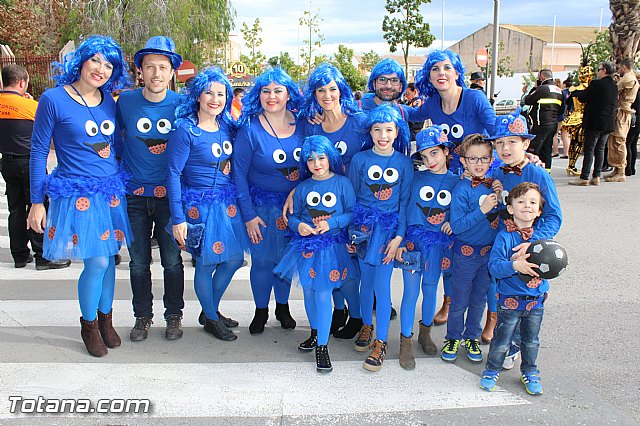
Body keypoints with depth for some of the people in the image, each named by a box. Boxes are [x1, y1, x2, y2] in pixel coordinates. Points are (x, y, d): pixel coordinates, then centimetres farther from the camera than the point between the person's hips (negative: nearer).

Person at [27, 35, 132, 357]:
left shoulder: (109, 101, 7)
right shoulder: (53, 99, -8)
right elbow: (38, 151, -4)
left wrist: (123, 184, 13)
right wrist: (37, 202, -3)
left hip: (111, 192, 5)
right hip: (76, 195, -5)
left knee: (108, 258, 11)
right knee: (97, 262, -6)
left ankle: (105, 319, 32)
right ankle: (88, 325, 19)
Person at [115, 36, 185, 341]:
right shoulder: (125, 101, -2)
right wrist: (123, 161, 6)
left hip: (170, 194, -1)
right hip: (134, 195, 1)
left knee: (172, 261, 6)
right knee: (138, 262, 10)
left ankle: (174, 315, 24)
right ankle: (143, 316, 27)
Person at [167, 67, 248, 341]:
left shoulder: (227, 126, 5)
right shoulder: (185, 130, -14)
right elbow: (174, 174, -14)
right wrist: (178, 218, -16)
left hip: (228, 202, 7)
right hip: (200, 204, -7)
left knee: (234, 259, 13)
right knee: (207, 263, 5)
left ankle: (211, 309, 35)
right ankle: (211, 319, 27)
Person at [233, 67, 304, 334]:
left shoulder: (301, 124, -3)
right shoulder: (250, 129, -13)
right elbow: (239, 174, -10)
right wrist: (248, 215, -12)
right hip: (262, 206, -3)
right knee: (263, 260, 4)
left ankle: (282, 307, 34)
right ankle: (260, 311, 27)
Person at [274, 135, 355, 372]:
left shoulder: (342, 183, -3)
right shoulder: (303, 188, 7)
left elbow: (353, 213, -6)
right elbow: (293, 216, 11)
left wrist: (331, 223, -19)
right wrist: (298, 225, -11)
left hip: (332, 246, -4)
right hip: (306, 245, 4)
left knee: (323, 294, -8)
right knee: (309, 292, 14)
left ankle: (322, 346, 2)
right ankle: (315, 332, 38)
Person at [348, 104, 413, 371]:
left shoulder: (404, 163, -1)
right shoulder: (359, 159, -1)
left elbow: (405, 201, 0)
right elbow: (351, 198, 4)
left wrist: (399, 237, -7)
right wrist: (350, 231, 0)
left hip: (390, 229, -1)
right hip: (364, 227, 1)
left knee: (382, 285, -4)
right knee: (366, 281, 11)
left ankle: (381, 342, 9)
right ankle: (366, 326, 33)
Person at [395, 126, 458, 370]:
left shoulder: (457, 182, 1)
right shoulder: (416, 178, -1)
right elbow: (403, 208, -1)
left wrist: (454, 223, -11)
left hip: (439, 243, 1)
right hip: (414, 239, -1)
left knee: (430, 289, 12)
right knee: (411, 291, -1)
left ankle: (425, 332, 34)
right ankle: (406, 341, 12)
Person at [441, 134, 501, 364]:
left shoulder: (493, 185, 0)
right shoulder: (462, 189, -17)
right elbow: (456, 226, -21)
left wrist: (500, 198, -9)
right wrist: (482, 210, -27)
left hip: (489, 253, 5)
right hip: (466, 253, -5)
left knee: (479, 299, 18)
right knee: (460, 301, 9)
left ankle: (472, 337, 35)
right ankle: (453, 338, 28)